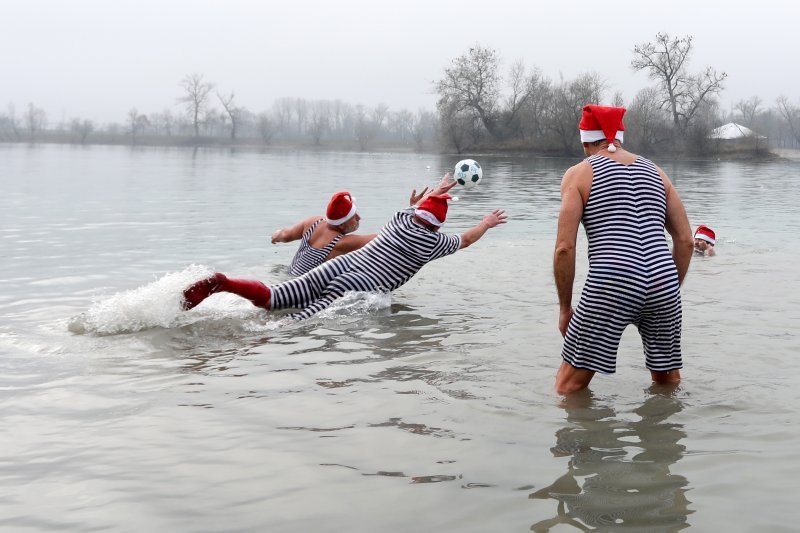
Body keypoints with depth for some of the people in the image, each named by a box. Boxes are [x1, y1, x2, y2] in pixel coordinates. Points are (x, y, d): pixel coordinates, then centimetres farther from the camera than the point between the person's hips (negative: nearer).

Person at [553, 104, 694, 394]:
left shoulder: (579, 174, 6)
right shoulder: (655, 172, 19)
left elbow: (565, 248, -3)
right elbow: (685, 240, 15)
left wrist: (565, 307, 6)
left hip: (609, 287, -5)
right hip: (663, 283, 5)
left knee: (569, 385, 4)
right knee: (668, 380, 22)